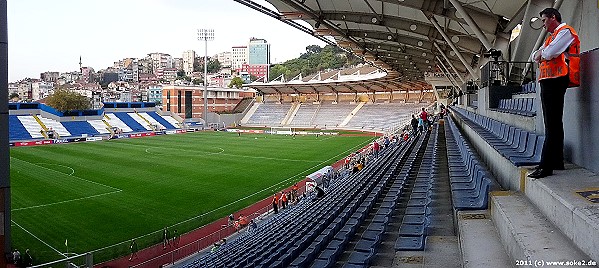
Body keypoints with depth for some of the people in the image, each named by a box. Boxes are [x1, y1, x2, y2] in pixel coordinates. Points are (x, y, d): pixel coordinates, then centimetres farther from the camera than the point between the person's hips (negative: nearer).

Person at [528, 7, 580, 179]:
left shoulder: (565, 31, -2)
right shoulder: (552, 36, 29)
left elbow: (549, 53, -17)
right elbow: (534, 56, 25)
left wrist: (541, 53, 5)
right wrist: (539, 53, 2)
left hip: (555, 80, -10)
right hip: (547, 81, 10)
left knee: (552, 124, -13)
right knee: (553, 123, 11)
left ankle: (546, 166, -16)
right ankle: (557, 162, 17)